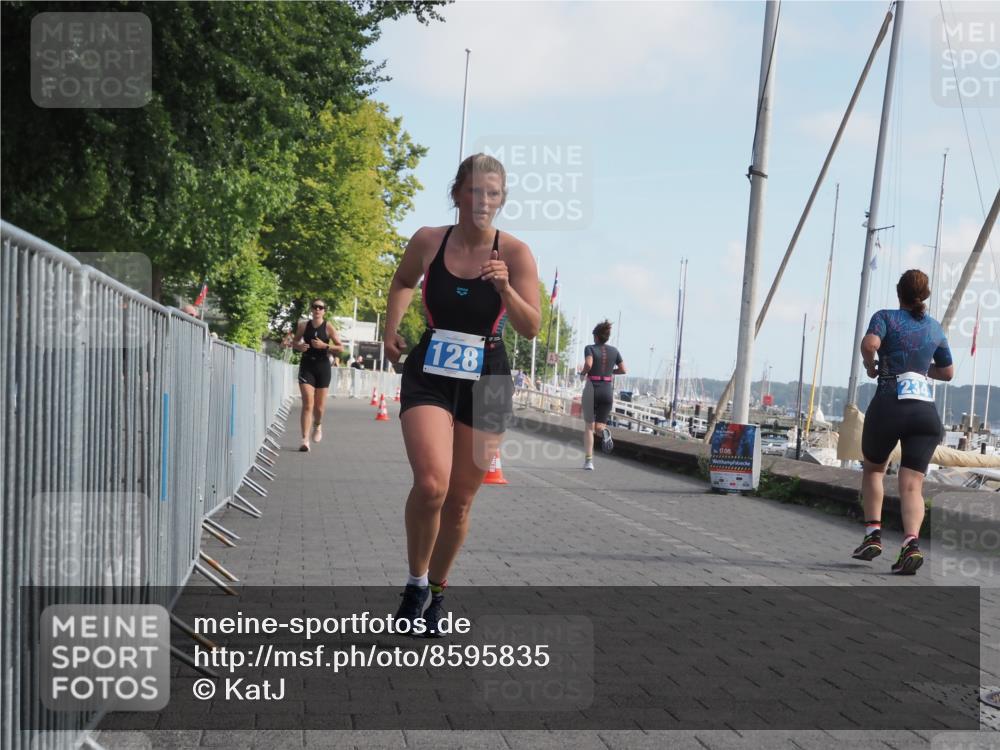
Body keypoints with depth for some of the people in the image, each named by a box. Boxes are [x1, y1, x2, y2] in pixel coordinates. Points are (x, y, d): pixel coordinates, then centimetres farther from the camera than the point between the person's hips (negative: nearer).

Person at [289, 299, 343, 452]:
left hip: (322, 366, 0)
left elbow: (341, 348, -5)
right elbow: (294, 342, 16)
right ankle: (305, 440, -12)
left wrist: (324, 346, -18)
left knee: (319, 406, 8)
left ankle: (318, 426, 42)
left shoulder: (328, 327, -3)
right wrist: (299, 346, -7)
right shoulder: (304, 325, 2)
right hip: (306, 366, 0)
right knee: (307, 404, -11)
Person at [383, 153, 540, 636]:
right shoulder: (428, 242, -2)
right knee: (431, 484, -22)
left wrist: (506, 289, -27)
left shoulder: (514, 253, -7)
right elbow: (402, 283, 20)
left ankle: (437, 590, 30)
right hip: (428, 376, 0)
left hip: (486, 383, 0)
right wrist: (391, 329, 10)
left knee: (460, 501, 8)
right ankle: (415, 581, 1)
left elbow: (531, 329, -12)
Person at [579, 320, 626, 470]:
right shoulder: (614, 351, 7)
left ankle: (588, 460, 0)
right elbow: (623, 370, 7)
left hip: (592, 389, -2)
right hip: (608, 391, 2)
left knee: (589, 427, 10)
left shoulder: (590, 348, -4)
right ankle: (604, 432, -26)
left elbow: (588, 364, -21)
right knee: (599, 425, 12)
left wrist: (583, 373, -1)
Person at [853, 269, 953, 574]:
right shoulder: (935, 328, 18)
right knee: (912, 484, -2)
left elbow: (870, 343, -18)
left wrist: (870, 365, 1)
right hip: (926, 410, 3)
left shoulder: (886, 317, 4)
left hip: (889, 404, -3)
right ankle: (911, 542, -24)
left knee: (873, 469, 20)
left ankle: (873, 533, 8)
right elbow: (947, 372, 28)